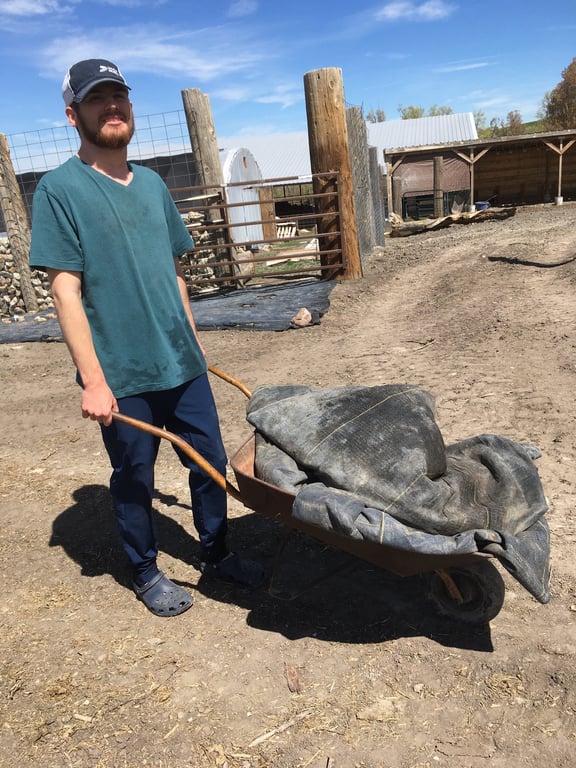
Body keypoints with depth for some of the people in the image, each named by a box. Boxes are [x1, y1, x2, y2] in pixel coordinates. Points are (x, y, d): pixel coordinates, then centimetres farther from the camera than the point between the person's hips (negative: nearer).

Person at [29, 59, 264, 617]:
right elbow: (65, 290, -13)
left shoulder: (152, 184, 10)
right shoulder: (59, 189, -7)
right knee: (134, 479, 11)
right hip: (122, 376, -5)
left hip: (181, 363, 6)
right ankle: (145, 573, 35)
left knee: (211, 463, 13)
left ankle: (216, 554, 36)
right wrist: (93, 379, -18)